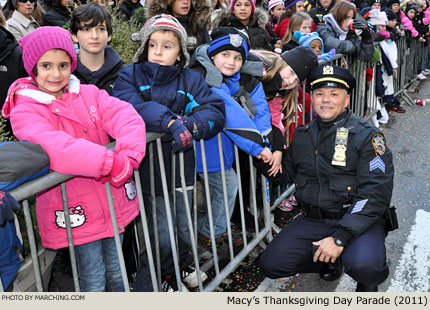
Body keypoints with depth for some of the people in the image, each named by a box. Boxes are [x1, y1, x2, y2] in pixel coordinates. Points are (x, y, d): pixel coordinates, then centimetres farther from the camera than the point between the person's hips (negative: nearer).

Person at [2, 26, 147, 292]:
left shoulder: (89, 94, 5)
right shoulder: (24, 112, -9)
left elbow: (126, 117, -13)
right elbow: (55, 148, -29)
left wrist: (128, 156, -32)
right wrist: (110, 162, -36)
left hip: (113, 198, 4)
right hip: (75, 209, -4)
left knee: (117, 273, 19)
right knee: (94, 281, 8)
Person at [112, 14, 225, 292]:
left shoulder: (191, 79, 3)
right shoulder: (129, 76, -3)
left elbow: (215, 110, -8)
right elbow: (130, 107, -24)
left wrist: (191, 124, -28)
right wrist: (170, 122, -35)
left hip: (182, 164, 3)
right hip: (149, 166, -2)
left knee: (184, 223, 18)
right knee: (162, 229, 7)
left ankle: (184, 263, 47)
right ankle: (169, 275, 33)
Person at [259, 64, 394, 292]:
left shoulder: (367, 136, -7)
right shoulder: (301, 136, 10)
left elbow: (375, 193, -16)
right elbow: (288, 174, 24)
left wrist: (340, 238, -23)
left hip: (355, 221, -4)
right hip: (311, 220, 5)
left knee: (364, 266, -33)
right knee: (270, 265, -9)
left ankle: (368, 283, 8)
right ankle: (330, 261, 18)